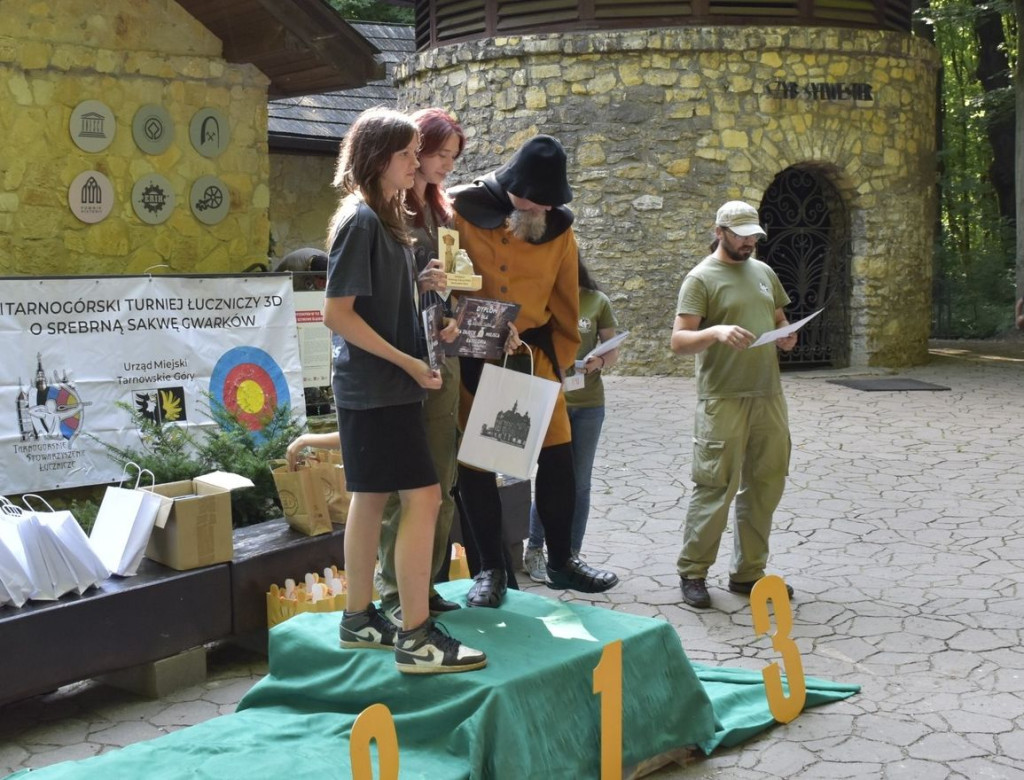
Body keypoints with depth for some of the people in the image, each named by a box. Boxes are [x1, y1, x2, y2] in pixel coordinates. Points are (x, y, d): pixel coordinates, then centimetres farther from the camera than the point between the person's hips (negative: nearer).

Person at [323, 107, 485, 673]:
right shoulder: (360, 220, -14)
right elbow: (337, 313, -19)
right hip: (377, 388, -10)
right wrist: (407, 362, -18)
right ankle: (416, 638, -5)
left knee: (372, 498, 13)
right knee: (423, 497, -10)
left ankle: (358, 620, 22)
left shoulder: (385, 217, 13)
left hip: (382, 387, 10)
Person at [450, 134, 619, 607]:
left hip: (533, 355, 3)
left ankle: (561, 561, 21)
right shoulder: (461, 211, -9)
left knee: (557, 457, 3)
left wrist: (561, 359, 6)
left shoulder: (558, 228, 1)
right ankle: (491, 569, 17)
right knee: (476, 463, 2)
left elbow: (565, 302, 9)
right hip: (470, 358, -2)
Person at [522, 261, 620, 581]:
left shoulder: (597, 301, 2)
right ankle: (534, 550, 18)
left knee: (580, 483, 8)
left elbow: (613, 350, 5)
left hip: (588, 403, 2)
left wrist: (599, 362, -16)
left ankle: (571, 556, 20)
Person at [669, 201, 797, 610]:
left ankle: (748, 572, 22)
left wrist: (786, 336, 1)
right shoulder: (701, 278, -5)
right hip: (723, 401, -7)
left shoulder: (764, 272, 15)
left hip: (768, 396, 7)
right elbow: (679, 341, -12)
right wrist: (716, 332, -30)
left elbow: (778, 319, 24)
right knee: (716, 488, -6)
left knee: (765, 485, 10)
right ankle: (692, 573, 8)